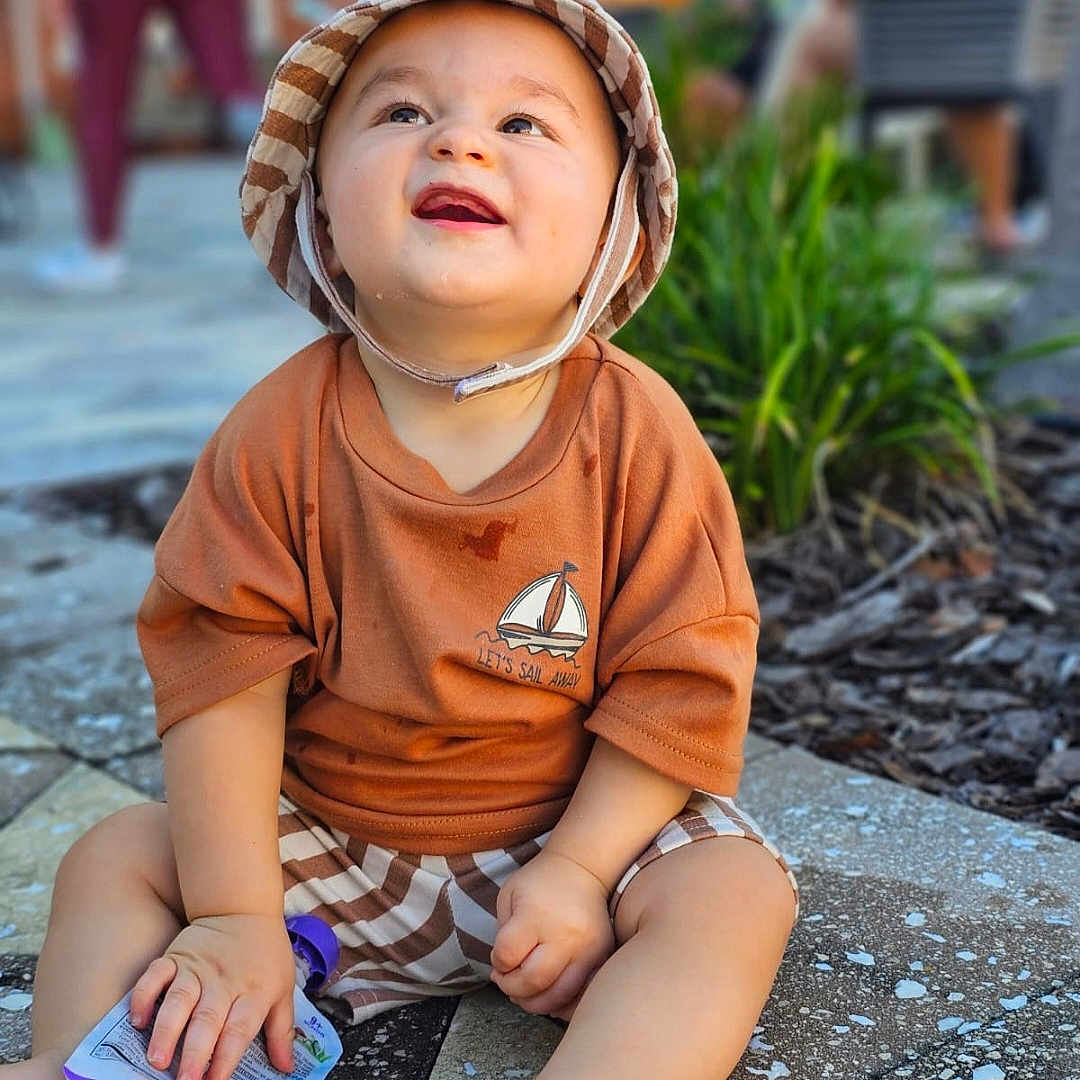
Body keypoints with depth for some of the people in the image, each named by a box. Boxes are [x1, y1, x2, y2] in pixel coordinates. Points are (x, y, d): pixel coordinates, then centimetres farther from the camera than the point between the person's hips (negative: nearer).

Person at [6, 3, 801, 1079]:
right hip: (328, 837, 2)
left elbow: (678, 681, -12)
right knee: (114, 858, -5)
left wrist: (578, 870, -18)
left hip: (571, 829, -1)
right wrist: (236, 915, -16)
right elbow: (223, 671, -13)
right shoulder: (279, 434, -15)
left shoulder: (638, 436, -18)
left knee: (738, 894, -24)